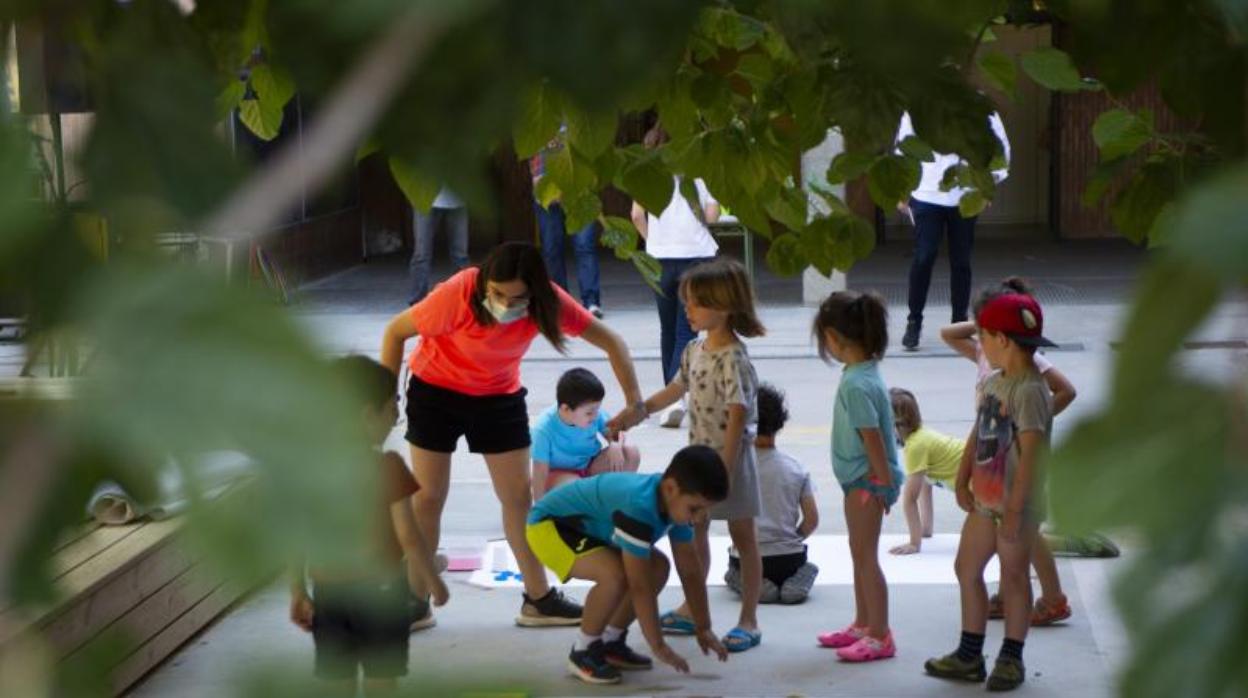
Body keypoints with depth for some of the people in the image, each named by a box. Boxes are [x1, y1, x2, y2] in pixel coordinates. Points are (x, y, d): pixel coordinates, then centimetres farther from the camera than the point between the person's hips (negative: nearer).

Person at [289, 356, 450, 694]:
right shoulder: (386, 466, -14)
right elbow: (409, 536, -13)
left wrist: (298, 593, 9)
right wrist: (432, 579, 1)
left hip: (327, 591, 4)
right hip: (380, 589, -4)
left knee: (338, 686, 11)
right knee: (381, 684, 7)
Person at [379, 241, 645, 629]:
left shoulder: (548, 301, -25)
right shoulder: (458, 294, -34)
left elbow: (610, 340, -21)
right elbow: (396, 330, -21)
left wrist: (634, 401, -29)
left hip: (499, 396, 3)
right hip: (436, 392, -3)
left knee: (518, 496, 4)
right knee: (428, 497, 1)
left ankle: (538, 598, 13)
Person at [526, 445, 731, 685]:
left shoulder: (674, 502, -10)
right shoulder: (638, 507, -37)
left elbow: (690, 570, 0)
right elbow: (640, 586, -33)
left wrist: (703, 628, 2)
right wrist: (658, 646, -26)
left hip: (588, 525, 9)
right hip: (550, 524, -9)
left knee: (658, 567, 1)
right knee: (615, 574, -30)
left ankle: (610, 642, 12)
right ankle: (583, 651, -10)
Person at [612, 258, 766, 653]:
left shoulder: (732, 358, -21)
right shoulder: (695, 350, 5)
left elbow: (737, 417, -24)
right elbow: (676, 390, 19)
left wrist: (724, 471, -26)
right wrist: (635, 413, 12)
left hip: (731, 457, -9)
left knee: (743, 538, 3)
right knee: (694, 531, 18)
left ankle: (748, 621, 10)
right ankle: (692, 609, 32)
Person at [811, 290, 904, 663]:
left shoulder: (856, 384, -24)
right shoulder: (865, 373, 6)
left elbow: (873, 439, -22)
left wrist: (885, 482, -17)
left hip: (866, 478, -10)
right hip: (859, 478, 10)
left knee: (865, 555, -3)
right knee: (860, 553, 18)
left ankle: (880, 636, 3)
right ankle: (863, 625, 30)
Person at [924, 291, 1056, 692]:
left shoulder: (1030, 391, -21)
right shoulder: (994, 382, 7)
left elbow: (1031, 453, -23)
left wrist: (1014, 508, -24)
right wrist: (963, 481, 10)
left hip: (1017, 503, -9)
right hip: (985, 498, 9)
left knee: (1013, 575, 3)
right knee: (967, 568, 14)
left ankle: (1011, 659, 16)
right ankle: (970, 655, 25)